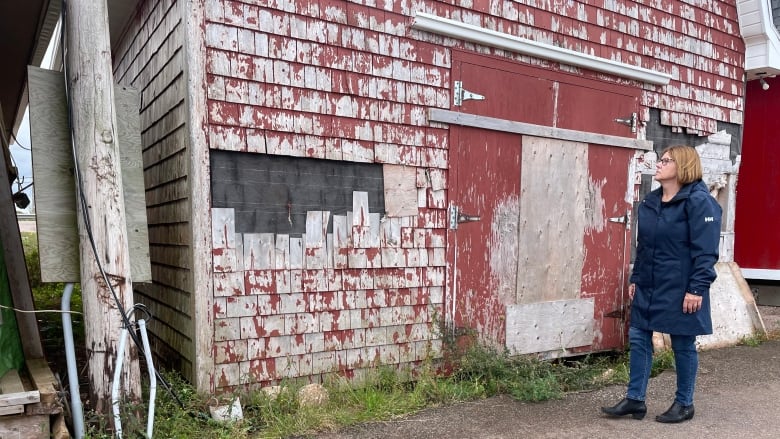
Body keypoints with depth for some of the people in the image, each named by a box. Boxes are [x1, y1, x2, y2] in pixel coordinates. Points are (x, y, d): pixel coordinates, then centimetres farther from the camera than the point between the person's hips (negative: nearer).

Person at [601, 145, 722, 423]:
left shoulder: (698, 201, -13)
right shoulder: (650, 202, 10)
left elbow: (706, 251, -17)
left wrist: (697, 288, -20)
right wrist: (635, 278, 15)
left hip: (680, 290, -7)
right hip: (648, 287, 8)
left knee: (683, 345, 7)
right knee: (638, 339, 8)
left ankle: (684, 404, 24)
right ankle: (635, 399, 19)